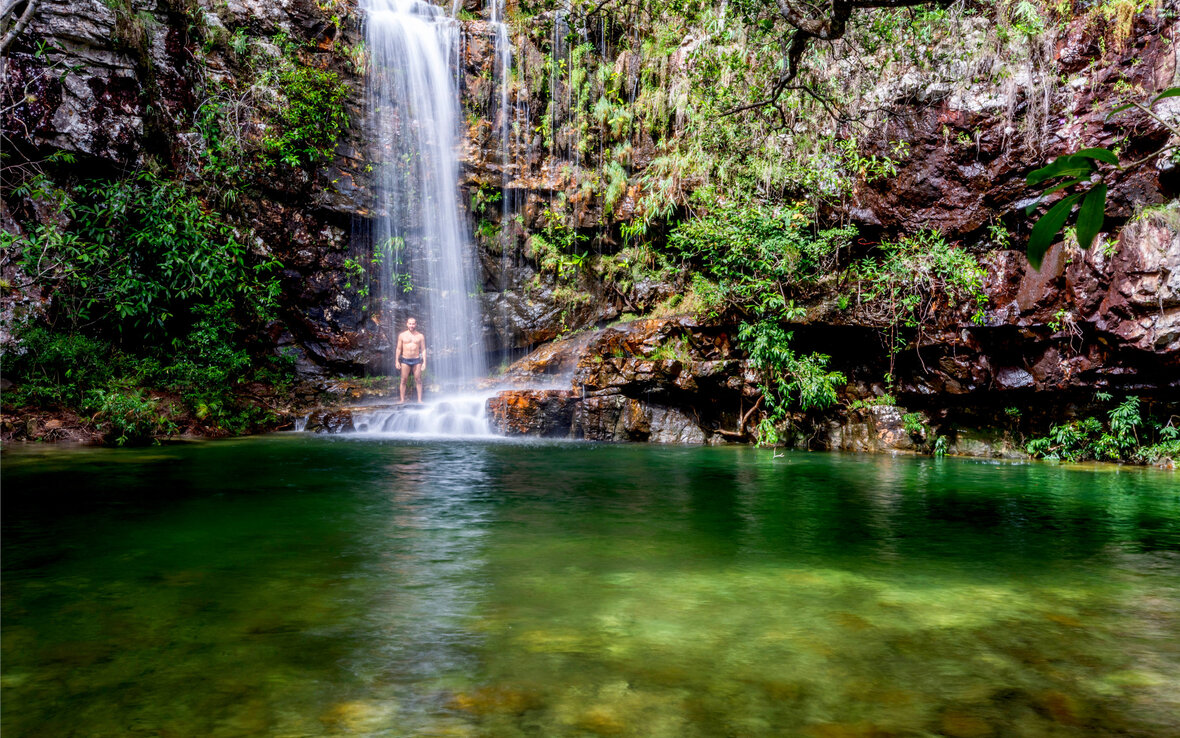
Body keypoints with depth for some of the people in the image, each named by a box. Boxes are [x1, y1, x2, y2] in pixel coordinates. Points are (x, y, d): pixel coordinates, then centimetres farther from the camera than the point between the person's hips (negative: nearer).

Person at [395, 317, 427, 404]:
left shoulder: (420, 336, 6)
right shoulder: (402, 335, 6)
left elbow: (423, 350, 5)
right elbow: (399, 349, 8)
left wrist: (424, 362, -2)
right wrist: (397, 361, 1)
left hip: (417, 360, 0)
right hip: (405, 360, 0)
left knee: (418, 380, -1)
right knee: (403, 380, -1)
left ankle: (419, 400, 3)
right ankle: (402, 400, 3)